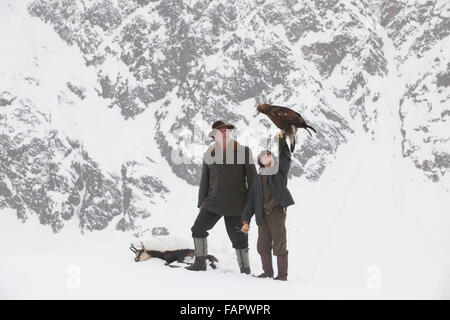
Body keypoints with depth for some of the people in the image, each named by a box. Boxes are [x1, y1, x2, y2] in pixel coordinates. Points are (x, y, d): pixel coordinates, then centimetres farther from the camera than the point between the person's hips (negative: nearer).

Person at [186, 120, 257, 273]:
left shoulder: (243, 151, -3)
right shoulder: (209, 154, 7)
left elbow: (252, 177, -2)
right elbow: (205, 180, 13)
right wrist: (201, 202, 11)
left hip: (235, 204, -4)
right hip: (214, 202, 4)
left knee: (239, 238, 0)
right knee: (198, 229, 2)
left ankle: (245, 271, 11)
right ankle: (200, 263, 15)